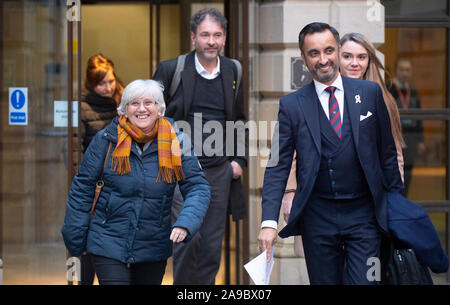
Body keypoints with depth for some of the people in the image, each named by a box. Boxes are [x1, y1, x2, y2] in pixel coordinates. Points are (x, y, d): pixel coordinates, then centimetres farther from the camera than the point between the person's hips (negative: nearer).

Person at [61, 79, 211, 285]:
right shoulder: (107, 139, -6)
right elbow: (82, 187, 1)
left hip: (154, 249, 2)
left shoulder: (175, 142, -3)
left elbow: (198, 187, -3)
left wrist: (185, 223, -21)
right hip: (108, 244, -2)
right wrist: (75, 238, 2)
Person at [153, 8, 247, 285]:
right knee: (188, 236, -17)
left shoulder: (232, 72, 10)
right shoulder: (171, 70, -2)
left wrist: (239, 159, 9)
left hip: (219, 172, 4)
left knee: (212, 249, 6)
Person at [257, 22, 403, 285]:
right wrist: (269, 222, -12)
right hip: (318, 217, 0)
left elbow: (387, 152, 9)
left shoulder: (370, 92, 4)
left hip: (364, 214, 0)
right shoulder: (292, 105, 1)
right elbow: (278, 167, -1)